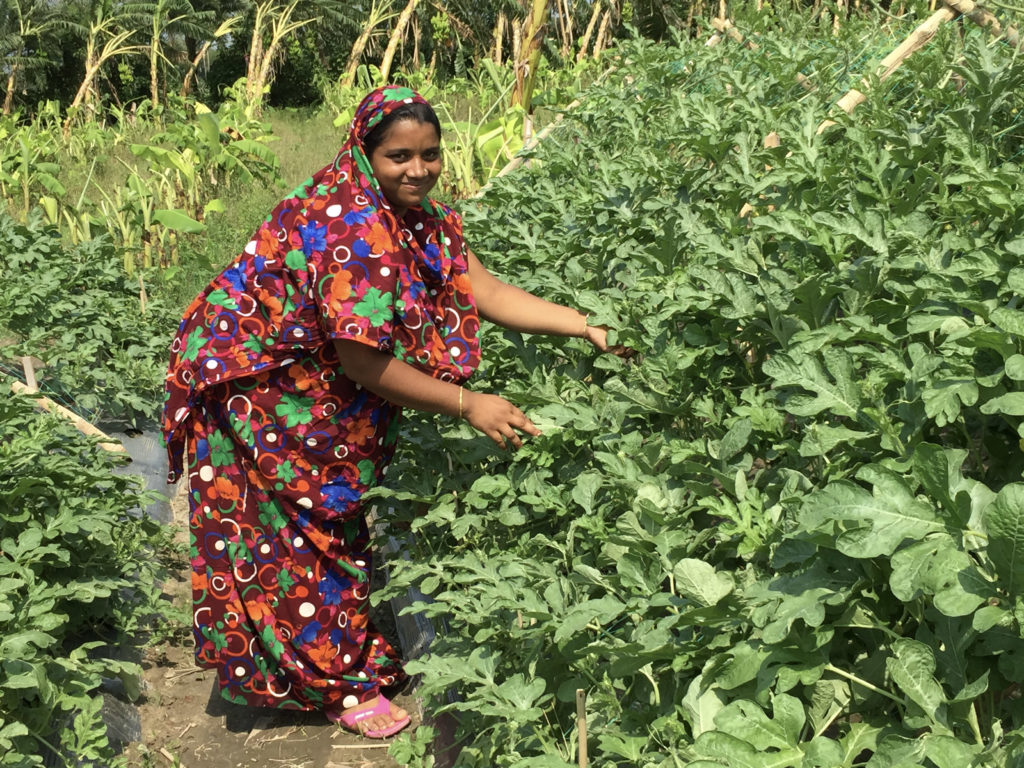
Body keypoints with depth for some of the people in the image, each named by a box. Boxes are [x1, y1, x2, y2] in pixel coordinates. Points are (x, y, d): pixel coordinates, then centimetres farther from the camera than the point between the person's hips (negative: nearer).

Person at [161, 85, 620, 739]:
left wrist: (589, 327, -11)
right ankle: (339, 685, 20)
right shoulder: (352, 229, -31)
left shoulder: (420, 215, -3)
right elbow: (363, 363, -29)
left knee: (332, 519, 18)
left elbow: (484, 290, -4)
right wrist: (469, 405, -24)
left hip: (314, 388, 8)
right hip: (254, 386, -8)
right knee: (302, 536, 5)